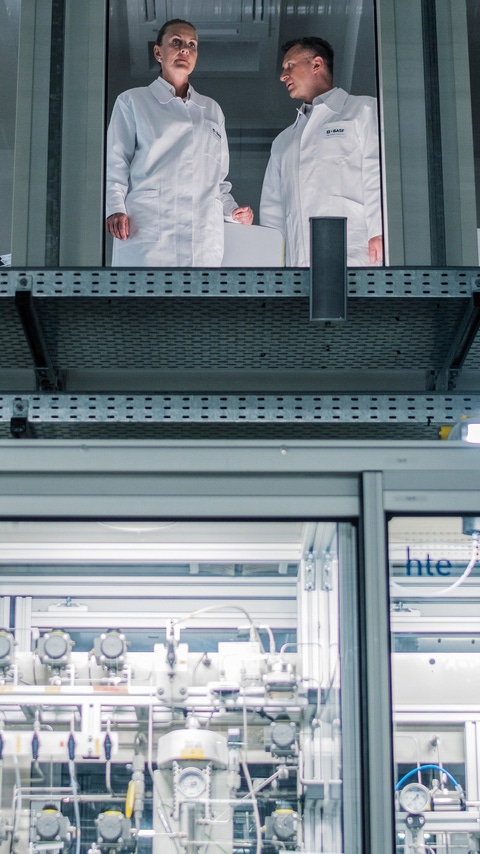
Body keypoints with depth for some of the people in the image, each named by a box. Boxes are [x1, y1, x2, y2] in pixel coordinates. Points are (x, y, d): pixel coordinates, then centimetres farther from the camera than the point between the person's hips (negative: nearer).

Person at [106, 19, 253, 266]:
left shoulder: (212, 110, 26)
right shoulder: (132, 102, 14)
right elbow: (114, 165, 6)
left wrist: (231, 209, 11)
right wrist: (115, 209, -10)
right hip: (146, 234, -3)